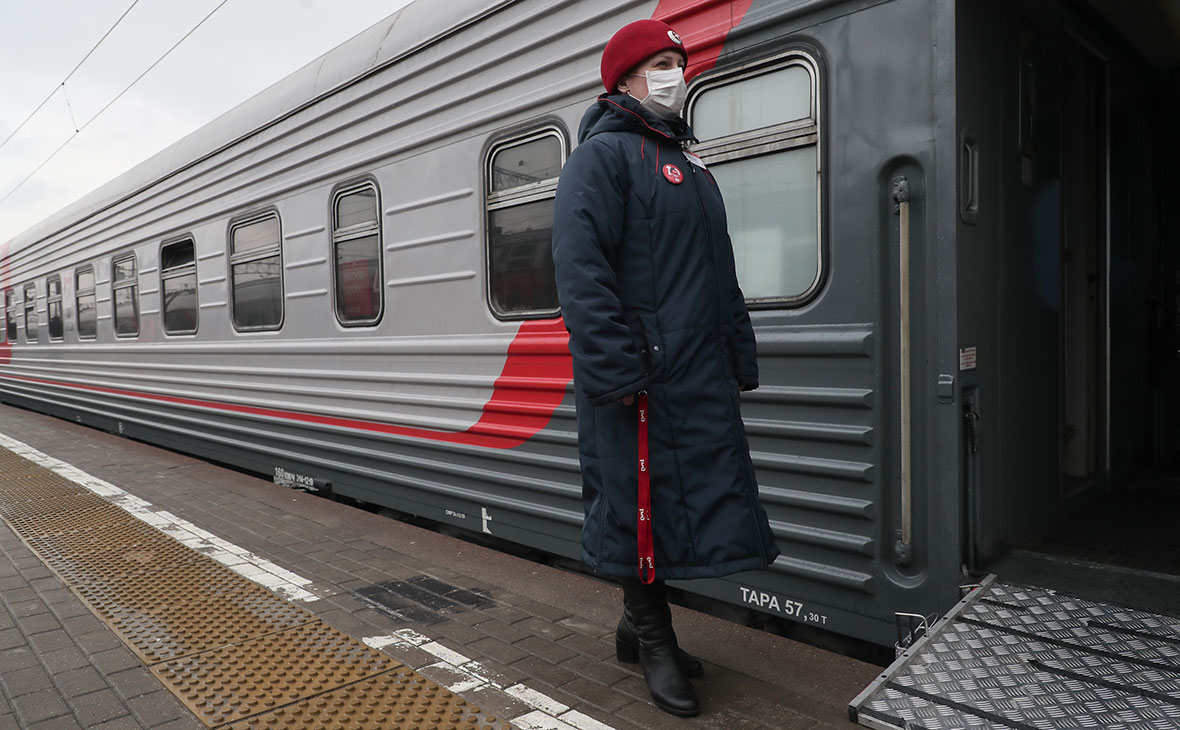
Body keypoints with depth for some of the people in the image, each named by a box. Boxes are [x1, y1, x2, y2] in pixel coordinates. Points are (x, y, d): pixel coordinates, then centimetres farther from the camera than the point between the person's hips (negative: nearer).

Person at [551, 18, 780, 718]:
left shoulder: (688, 162, 23)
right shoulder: (603, 155, -5)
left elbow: (721, 276, 24)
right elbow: (582, 272, -17)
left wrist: (740, 359, 18)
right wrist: (617, 372, -22)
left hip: (699, 376, 9)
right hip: (643, 377, -9)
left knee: (693, 498, 13)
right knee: (644, 503, 1)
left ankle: (639, 626, 30)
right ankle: (654, 642, 19)